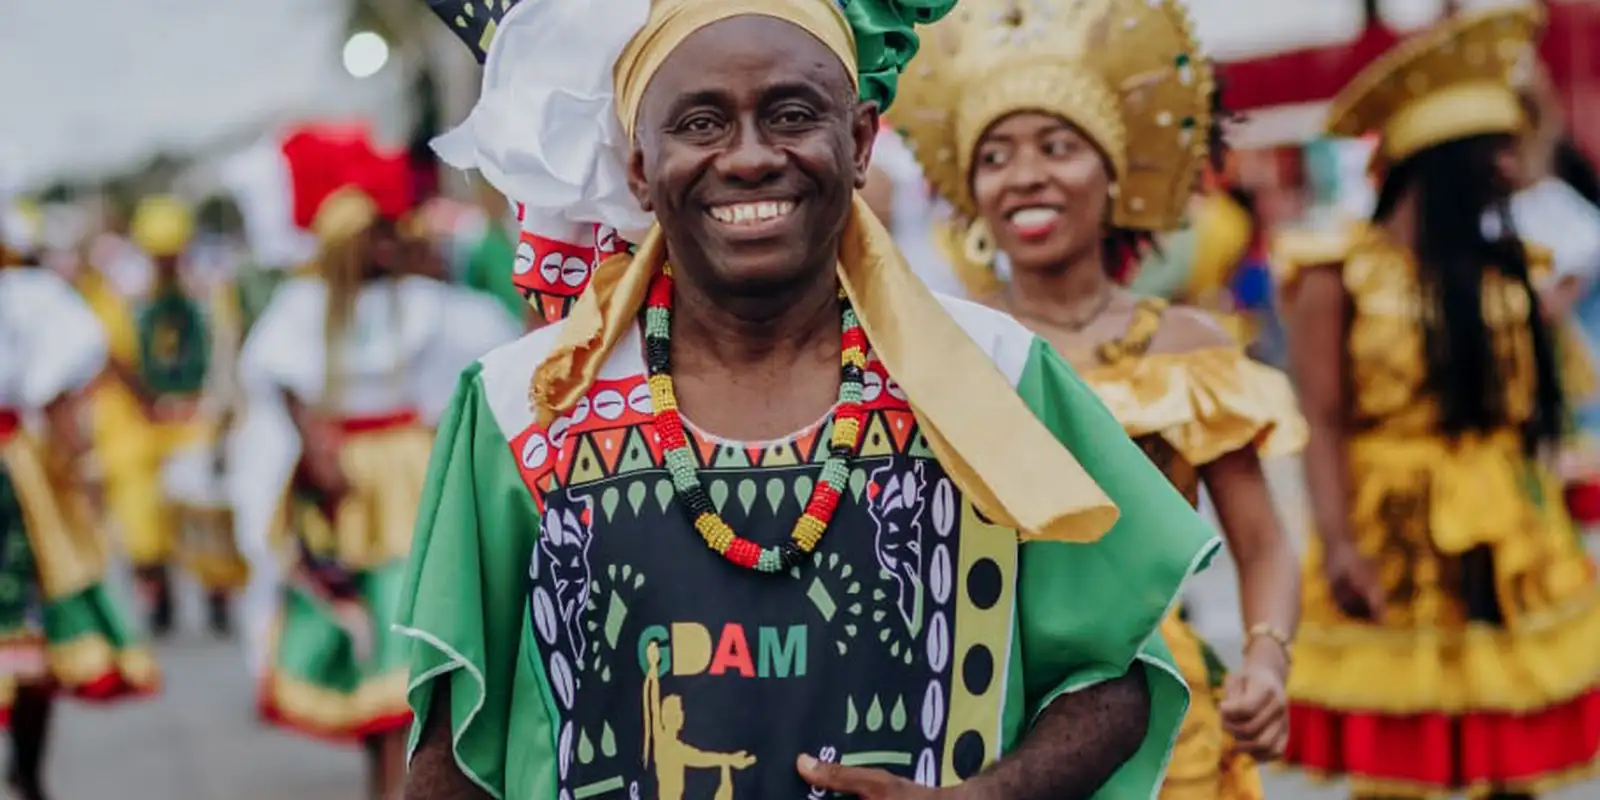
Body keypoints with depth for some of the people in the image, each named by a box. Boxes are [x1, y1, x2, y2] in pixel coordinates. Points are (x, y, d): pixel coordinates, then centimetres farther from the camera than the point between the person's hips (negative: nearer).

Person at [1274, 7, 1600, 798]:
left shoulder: (1508, 268, 9)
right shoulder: (1341, 273, -7)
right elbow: (1322, 423, -11)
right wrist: (1339, 545, -22)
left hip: (1512, 546, 5)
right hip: (1394, 541, -5)